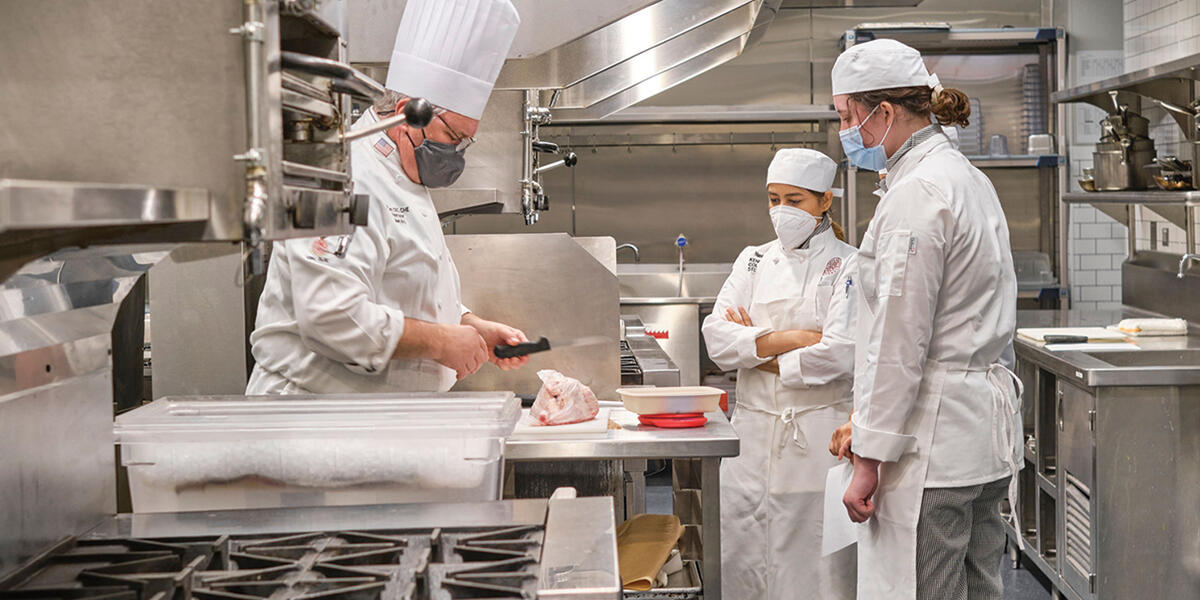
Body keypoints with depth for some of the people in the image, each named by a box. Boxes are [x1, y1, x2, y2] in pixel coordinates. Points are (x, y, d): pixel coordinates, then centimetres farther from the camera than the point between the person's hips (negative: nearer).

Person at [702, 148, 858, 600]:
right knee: (739, 554, 3)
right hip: (754, 431, 4)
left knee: (815, 561, -1)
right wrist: (787, 338, -12)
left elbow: (840, 354, -15)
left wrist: (757, 351, -6)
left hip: (819, 434, -4)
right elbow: (717, 338, 0)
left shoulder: (849, 266, -2)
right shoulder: (754, 261, 12)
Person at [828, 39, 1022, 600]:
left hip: (932, 437, -10)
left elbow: (899, 340, -19)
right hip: (984, 425, 10)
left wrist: (868, 459, -15)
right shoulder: (968, 178, 16)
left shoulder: (917, 194, -16)